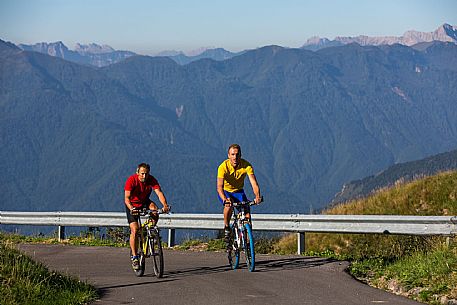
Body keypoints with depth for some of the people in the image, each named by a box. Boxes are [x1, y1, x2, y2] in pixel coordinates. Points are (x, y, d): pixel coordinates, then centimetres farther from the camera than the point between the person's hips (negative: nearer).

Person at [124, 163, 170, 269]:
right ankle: (134, 257, -7)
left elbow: (159, 192, -31)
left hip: (145, 202, 3)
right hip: (132, 205, -3)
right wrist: (131, 208, -53)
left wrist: (165, 205, -49)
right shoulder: (131, 180, -27)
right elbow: (127, 198, -34)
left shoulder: (152, 180, -19)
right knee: (135, 230, -15)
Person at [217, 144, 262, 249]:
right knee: (229, 205, -35)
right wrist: (225, 199, -56)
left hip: (238, 191, 2)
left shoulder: (246, 165, -23)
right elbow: (219, 187, -36)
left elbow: (254, 183, -30)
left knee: (247, 215, -17)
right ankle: (226, 227, -10)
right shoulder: (223, 167, -28)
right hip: (225, 192, -2)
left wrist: (257, 196, -50)